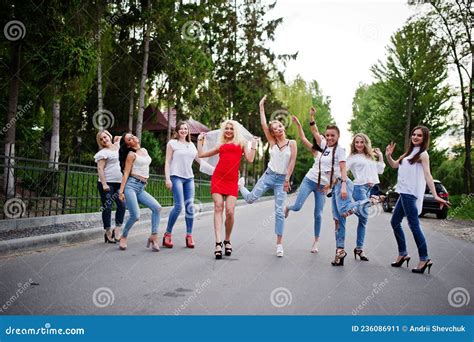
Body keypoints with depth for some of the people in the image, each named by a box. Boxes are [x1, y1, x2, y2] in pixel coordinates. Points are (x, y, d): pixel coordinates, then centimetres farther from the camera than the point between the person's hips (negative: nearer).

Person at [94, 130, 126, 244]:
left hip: (119, 183, 6)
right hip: (107, 183, -6)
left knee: (122, 205, -1)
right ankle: (108, 232, 6)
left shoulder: (118, 146, 12)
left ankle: (117, 229, 8)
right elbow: (100, 169, -11)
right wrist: (104, 184, -19)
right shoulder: (103, 152, -5)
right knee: (107, 207, -2)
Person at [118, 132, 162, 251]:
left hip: (141, 188, 6)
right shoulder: (131, 154, -3)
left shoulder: (145, 151, 15)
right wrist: (121, 191, -12)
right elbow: (126, 173, -7)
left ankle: (154, 237, -10)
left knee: (157, 208, -14)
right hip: (131, 185, -6)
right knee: (135, 216, -15)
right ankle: (123, 237, 9)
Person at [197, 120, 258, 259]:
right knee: (218, 207, -11)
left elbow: (250, 159, 4)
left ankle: (227, 241, 9)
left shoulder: (242, 143, 16)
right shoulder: (221, 145, 21)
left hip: (232, 181, -1)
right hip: (218, 178, 2)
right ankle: (218, 243, -16)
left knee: (230, 212, -11)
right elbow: (201, 154, 22)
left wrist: (254, 145, 4)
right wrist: (200, 140, 26)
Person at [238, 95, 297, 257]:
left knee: (279, 211, -3)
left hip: (282, 179, -1)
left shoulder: (292, 143, -3)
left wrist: (287, 180, -8)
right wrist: (262, 106, -7)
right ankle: (240, 185, 36)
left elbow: (292, 162, -5)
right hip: (269, 175, 1)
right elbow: (263, 124, -5)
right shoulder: (272, 142, 1)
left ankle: (279, 244, 3)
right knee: (250, 198, -1)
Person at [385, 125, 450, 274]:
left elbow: (427, 175, -15)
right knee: (395, 222, 13)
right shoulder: (410, 153, 18)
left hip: (411, 194, -9)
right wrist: (388, 156, 4)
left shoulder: (423, 154, -6)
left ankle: (424, 259, -7)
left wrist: (435, 195, -24)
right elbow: (395, 165, 24)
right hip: (404, 193, 9)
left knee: (414, 225, -11)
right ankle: (403, 254, 22)